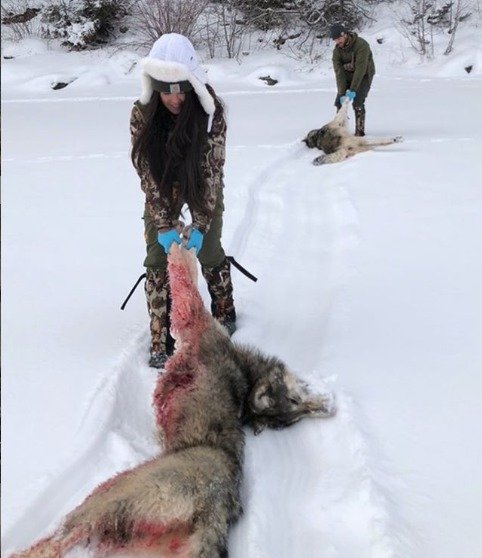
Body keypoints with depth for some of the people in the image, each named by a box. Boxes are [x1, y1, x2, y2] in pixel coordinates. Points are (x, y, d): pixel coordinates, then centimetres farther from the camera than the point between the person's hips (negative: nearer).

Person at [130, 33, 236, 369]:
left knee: (209, 252, 3)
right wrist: (164, 226, -28)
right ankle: (161, 342, 1)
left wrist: (199, 225, -31)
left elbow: (212, 171, -26)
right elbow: (147, 172, -22)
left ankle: (225, 313, 32)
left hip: (202, 188, -1)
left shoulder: (210, 111, -29)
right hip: (162, 190, 1)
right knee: (158, 259, -6)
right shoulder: (143, 114, -25)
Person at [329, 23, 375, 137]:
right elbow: (339, 72, -17)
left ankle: (360, 131, -9)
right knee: (339, 102, -4)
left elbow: (360, 69, -32)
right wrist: (342, 93, -26)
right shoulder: (337, 50, -11)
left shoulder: (361, 45, -27)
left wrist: (352, 90, -37)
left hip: (364, 76, -5)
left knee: (357, 102, -18)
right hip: (348, 76, 5)